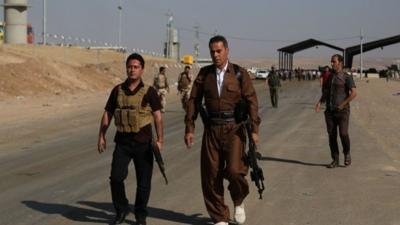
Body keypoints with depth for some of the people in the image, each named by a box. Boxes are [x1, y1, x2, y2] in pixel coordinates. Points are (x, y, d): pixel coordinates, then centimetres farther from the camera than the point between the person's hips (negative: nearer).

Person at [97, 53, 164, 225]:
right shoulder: (118, 90, 6)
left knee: (143, 181, 4)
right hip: (122, 141, 2)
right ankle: (121, 210, 14)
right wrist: (101, 136, 6)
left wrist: (159, 140, -13)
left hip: (143, 142, -2)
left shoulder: (149, 92, -2)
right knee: (116, 177, -8)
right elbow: (107, 114, 11)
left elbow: (158, 117, -5)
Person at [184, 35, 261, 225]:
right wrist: (189, 128, 3)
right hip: (211, 129, 3)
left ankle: (238, 202, 18)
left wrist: (254, 129, -7)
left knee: (234, 170, -15)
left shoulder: (239, 74, -1)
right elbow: (194, 100, 7)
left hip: (234, 129, -3)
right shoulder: (204, 74, 6)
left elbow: (251, 101, -2)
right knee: (211, 174, 1)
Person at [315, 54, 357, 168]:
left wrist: (342, 104, -19)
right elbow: (325, 94, 14)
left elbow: (354, 93, -14)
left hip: (342, 111, -5)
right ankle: (335, 160, 8)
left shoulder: (347, 77, -5)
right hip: (330, 111, 5)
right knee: (332, 135, 2)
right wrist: (319, 103, -5)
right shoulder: (330, 77, 14)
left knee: (343, 134, -13)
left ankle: (347, 154, 12)